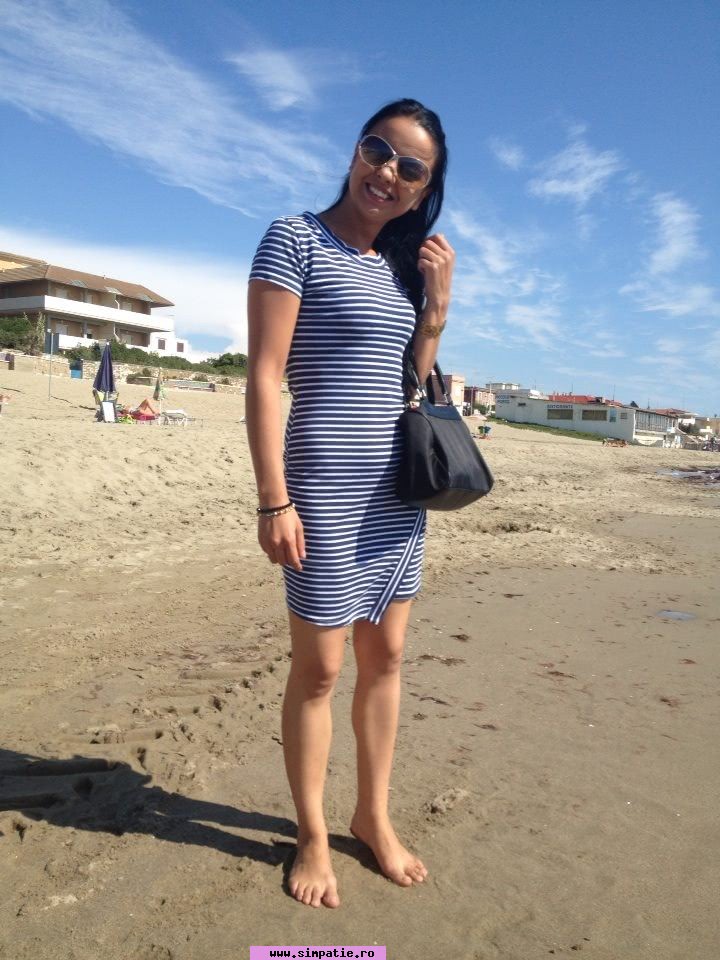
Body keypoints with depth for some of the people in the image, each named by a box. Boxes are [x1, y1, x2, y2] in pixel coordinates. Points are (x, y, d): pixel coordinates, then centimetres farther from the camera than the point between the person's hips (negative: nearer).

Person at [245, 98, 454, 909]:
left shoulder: (402, 263, 13)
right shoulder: (295, 240, -5)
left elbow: (411, 383, 15)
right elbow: (263, 375, -12)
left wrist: (437, 305, 1)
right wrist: (273, 498, -18)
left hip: (399, 488, 7)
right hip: (327, 486, -6)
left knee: (385, 657, 13)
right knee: (319, 666, 4)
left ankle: (373, 815, 31)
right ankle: (313, 835, 25)